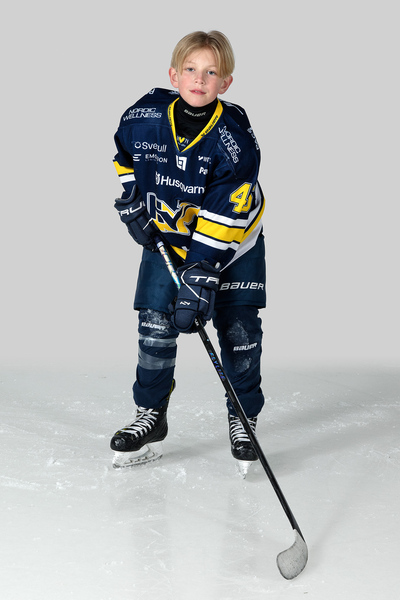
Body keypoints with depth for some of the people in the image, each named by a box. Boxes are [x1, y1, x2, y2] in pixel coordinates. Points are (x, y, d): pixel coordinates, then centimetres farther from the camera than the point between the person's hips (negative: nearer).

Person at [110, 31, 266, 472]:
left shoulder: (234, 137, -26)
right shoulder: (144, 116, -16)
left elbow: (223, 216, -29)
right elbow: (121, 155, 9)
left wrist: (202, 273, -34)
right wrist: (130, 202, 0)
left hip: (233, 238, -2)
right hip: (166, 235, 2)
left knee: (238, 329, -3)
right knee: (155, 323, -4)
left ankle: (242, 418, 16)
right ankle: (150, 418, 11)